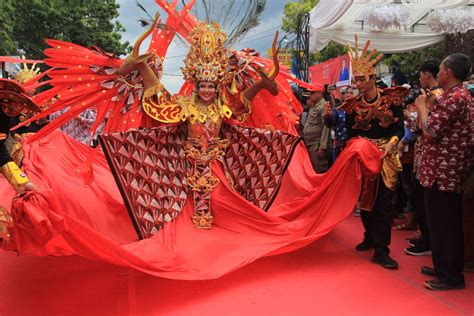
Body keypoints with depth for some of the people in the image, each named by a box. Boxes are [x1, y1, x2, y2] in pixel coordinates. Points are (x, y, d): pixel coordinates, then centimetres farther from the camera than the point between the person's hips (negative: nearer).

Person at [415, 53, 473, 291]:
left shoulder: (455, 97, -17)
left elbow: (430, 130, -21)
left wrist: (422, 106, -7)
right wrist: (429, 107, 14)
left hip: (445, 171, -11)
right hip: (443, 169, 11)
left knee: (447, 223, -1)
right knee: (440, 221, 17)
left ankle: (452, 276, 11)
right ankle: (443, 267, 30)